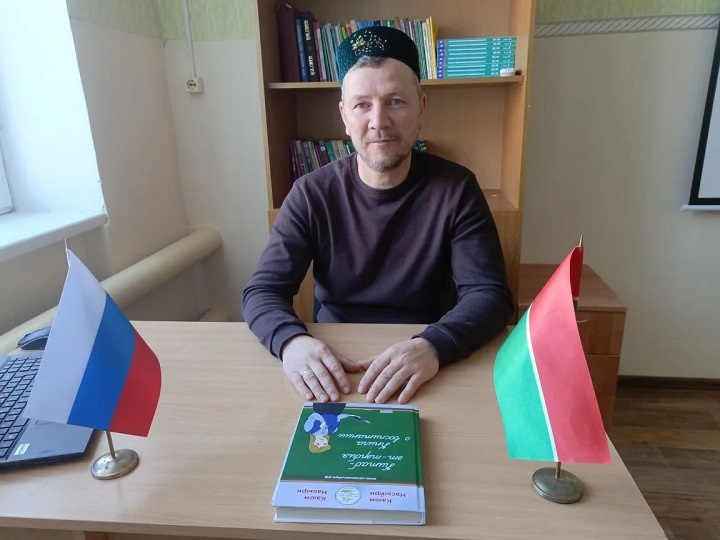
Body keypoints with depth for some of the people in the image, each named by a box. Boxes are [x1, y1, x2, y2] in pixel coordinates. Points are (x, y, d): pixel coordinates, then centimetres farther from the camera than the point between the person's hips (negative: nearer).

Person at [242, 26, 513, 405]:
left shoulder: (456, 189, -7)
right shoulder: (311, 194, -4)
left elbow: (490, 295, -13)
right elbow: (263, 291, -8)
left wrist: (433, 346, -32)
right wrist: (291, 341, -29)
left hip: (428, 375, 0)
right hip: (333, 369, 0)